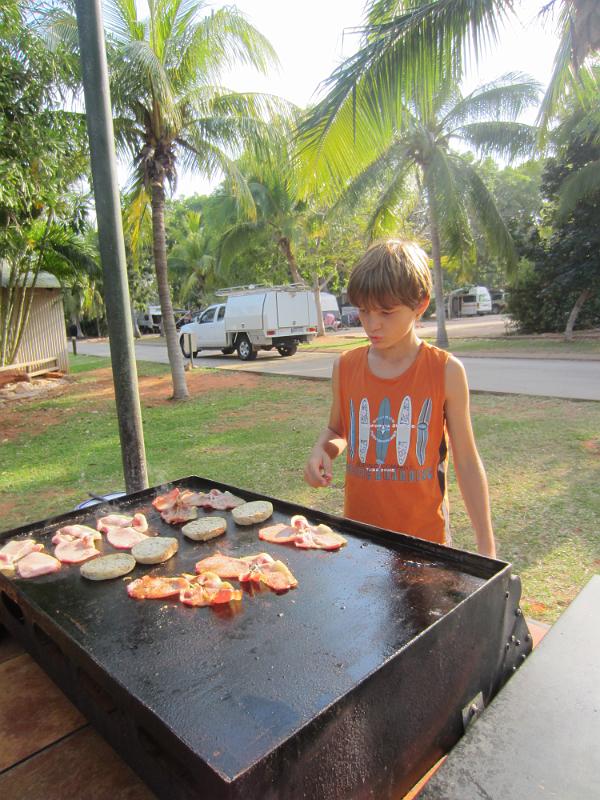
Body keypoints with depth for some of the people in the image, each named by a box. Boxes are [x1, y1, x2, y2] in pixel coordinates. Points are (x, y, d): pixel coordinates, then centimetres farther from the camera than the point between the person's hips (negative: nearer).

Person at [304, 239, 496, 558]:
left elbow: (467, 463, -5)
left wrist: (486, 547, -3)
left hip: (425, 536, -2)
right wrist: (322, 450, -10)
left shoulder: (445, 371, -11)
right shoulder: (345, 367, -3)